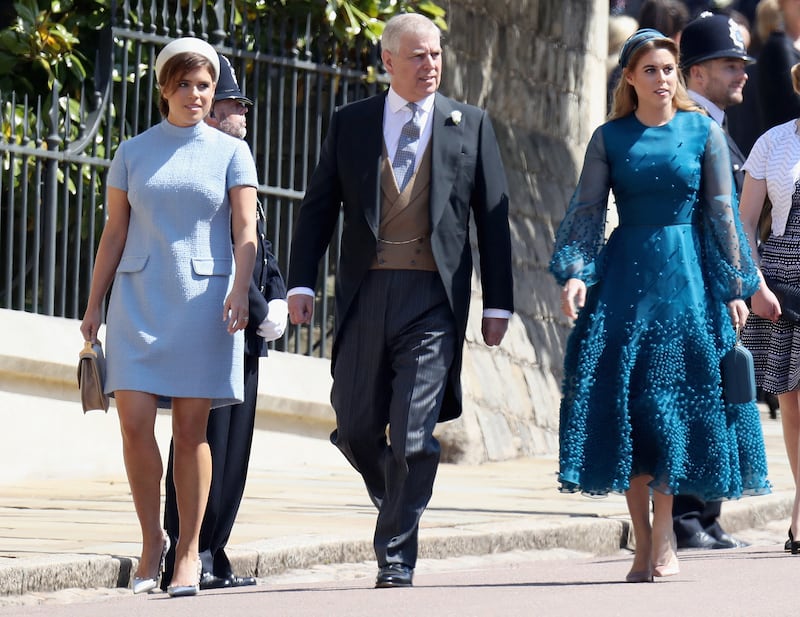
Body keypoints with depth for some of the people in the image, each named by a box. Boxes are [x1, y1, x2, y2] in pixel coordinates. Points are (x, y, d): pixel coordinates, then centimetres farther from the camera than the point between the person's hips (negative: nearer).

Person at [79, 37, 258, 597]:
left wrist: (239, 291, -17)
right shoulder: (134, 153, 10)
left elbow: (245, 231, -2)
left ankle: (189, 551, 6)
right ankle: (152, 539, 7)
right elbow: (114, 233, 12)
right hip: (139, 299, 1)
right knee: (135, 423, -9)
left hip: (203, 299, -1)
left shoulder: (231, 153, 6)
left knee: (191, 429, -2)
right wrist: (94, 305, 8)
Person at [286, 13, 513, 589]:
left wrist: (499, 303, 2)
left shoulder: (470, 125, 7)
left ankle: (396, 558, -1)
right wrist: (302, 283, -2)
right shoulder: (350, 124, 9)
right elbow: (318, 207, 9)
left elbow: (493, 218, 7)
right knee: (356, 430, 5)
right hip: (365, 297, 2)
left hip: (434, 301, -2)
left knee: (413, 437, -8)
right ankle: (398, 504, 34)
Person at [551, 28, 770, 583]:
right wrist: (574, 273, -11)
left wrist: (734, 287, -1)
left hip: (686, 277, -1)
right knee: (625, 404, -3)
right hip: (624, 278, 1)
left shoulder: (703, 132, 4)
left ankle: (664, 538, 0)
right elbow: (586, 211, 3)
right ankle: (643, 542, 3)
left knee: (674, 402, -6)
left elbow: (722, 214, 3)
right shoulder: (610, 138, 6)